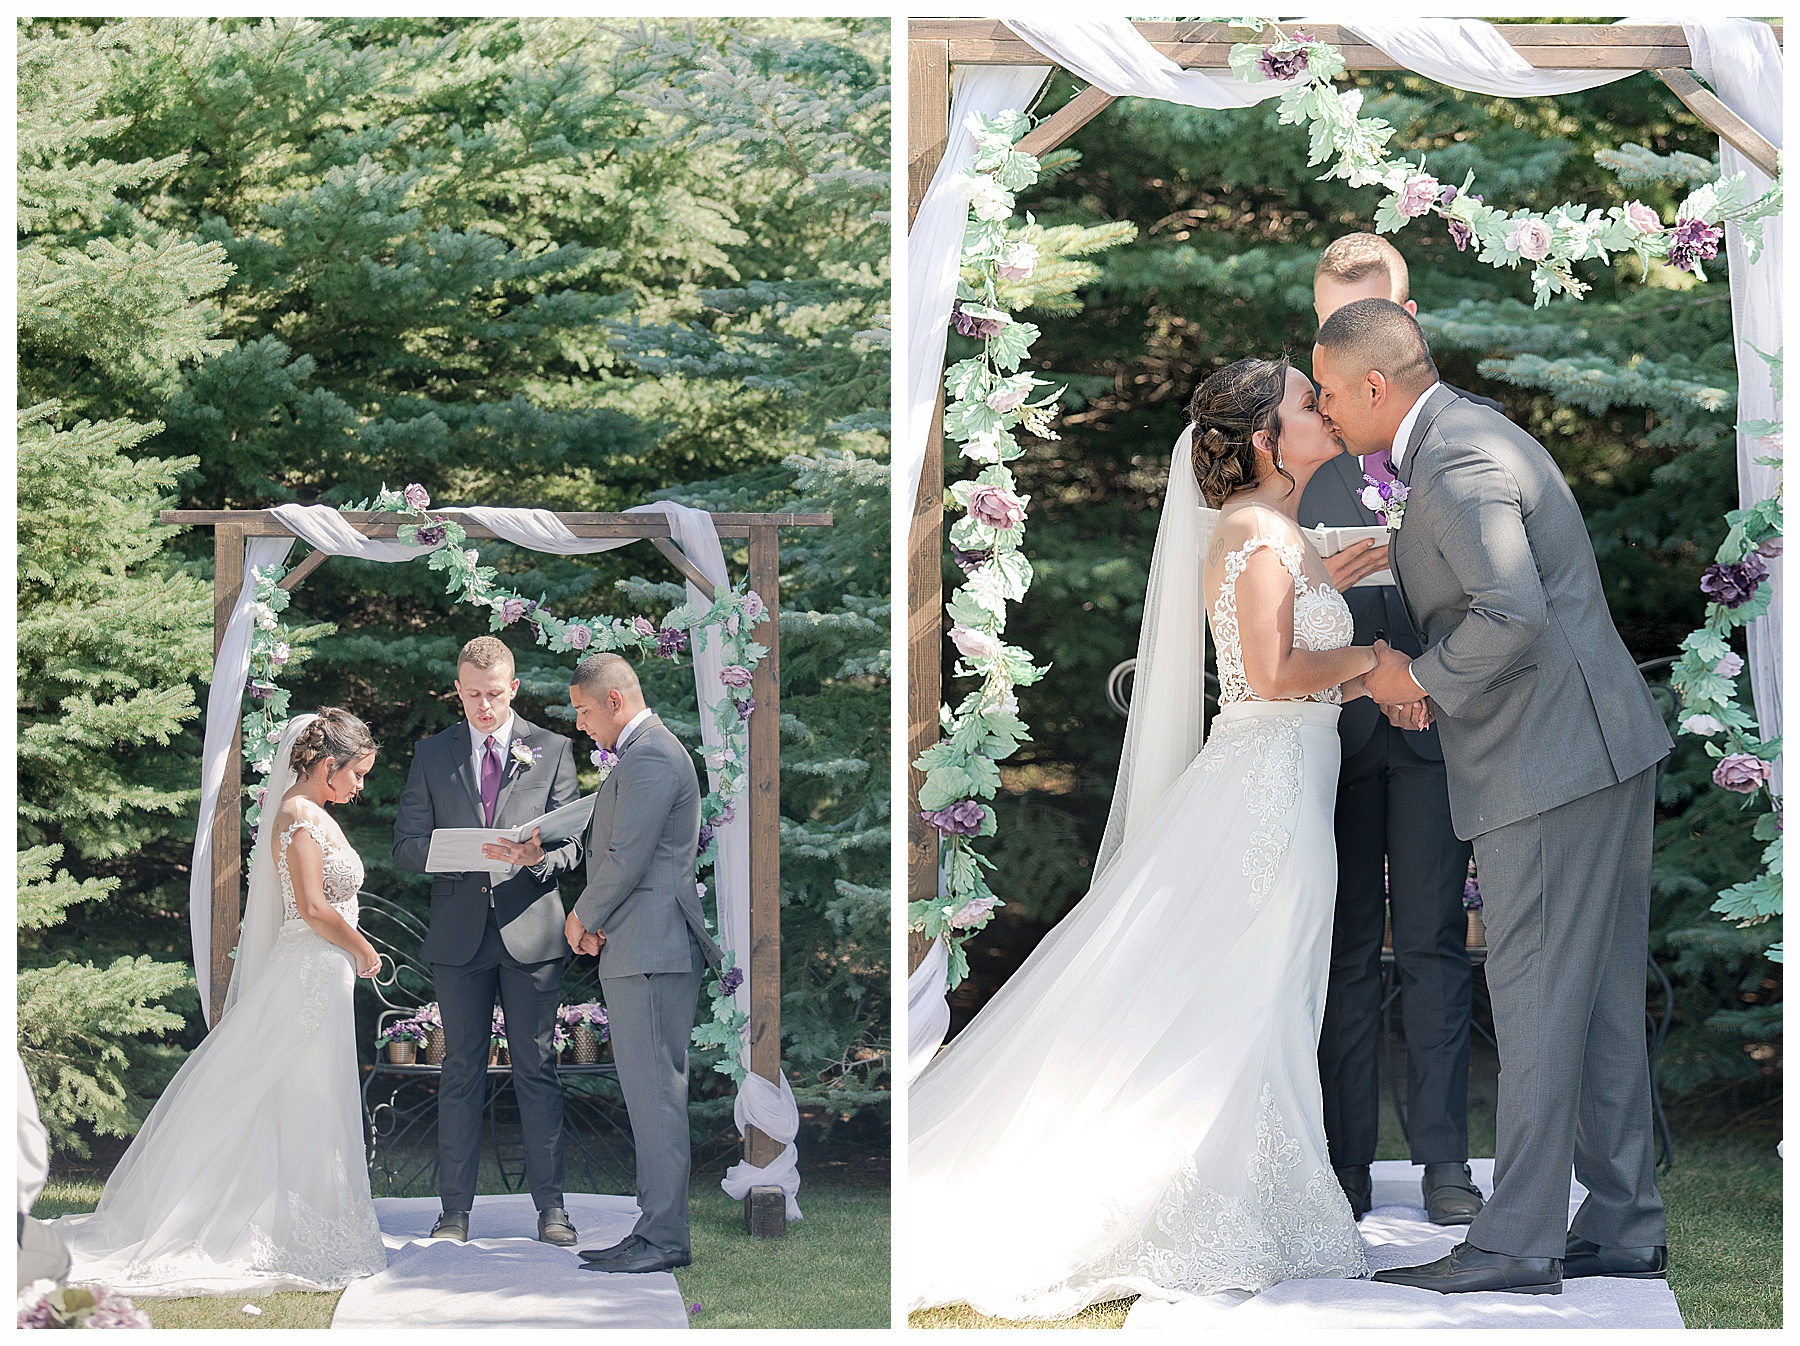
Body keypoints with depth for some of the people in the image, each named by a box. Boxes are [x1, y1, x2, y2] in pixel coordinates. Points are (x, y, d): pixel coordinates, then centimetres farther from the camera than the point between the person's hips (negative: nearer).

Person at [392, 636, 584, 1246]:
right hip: (458, 934, 1)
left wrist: (537, 855, -19)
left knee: (537, 1070, 0)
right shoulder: (432, 755, 10)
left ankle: (550, 1206, 4)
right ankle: (455, 1209, 6)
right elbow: (406, 845, 6)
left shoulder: (552, 751, 7)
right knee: (461, 1072, 3)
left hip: (531, 932, -1)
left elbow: (571, 845, 4)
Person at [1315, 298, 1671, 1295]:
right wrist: (1425, 674, 11)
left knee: (1536, 997, -5)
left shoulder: (1454, 466, -16)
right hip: (1604, 756, 10)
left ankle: (1517, 1242, -1)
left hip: (1551, 763, -10)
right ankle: (1624, 1223, 17)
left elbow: (1512, 614, -27)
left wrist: (1422, 680, -12)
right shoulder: (1473, 436, 17)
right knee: (1601, 998, 12)